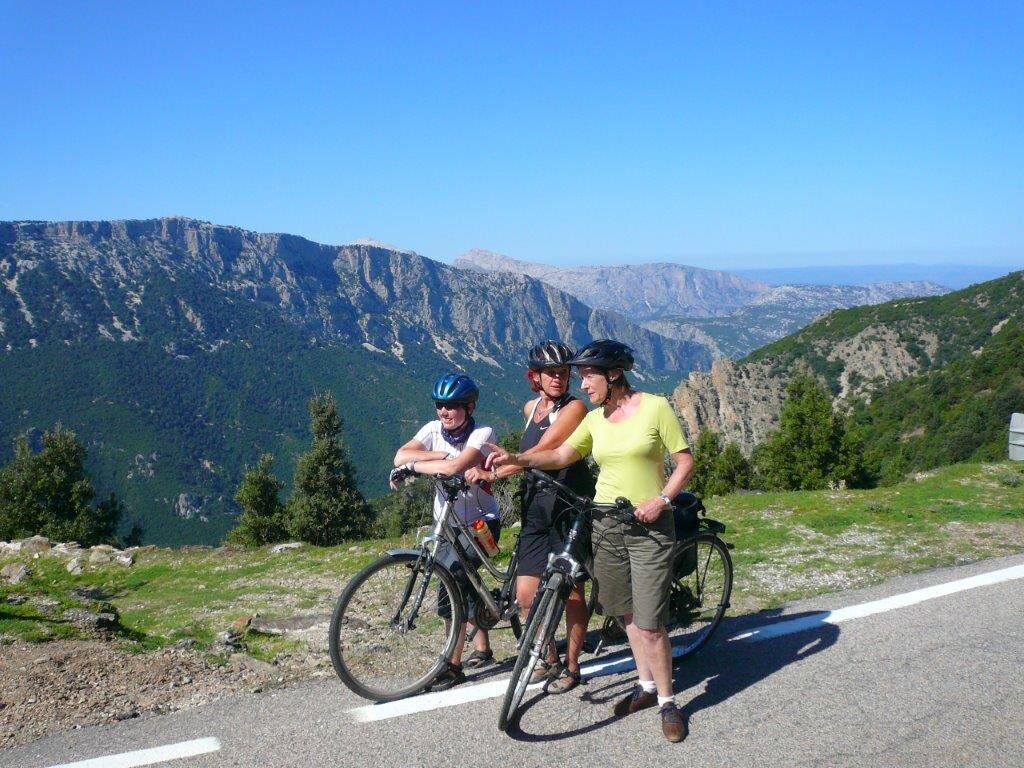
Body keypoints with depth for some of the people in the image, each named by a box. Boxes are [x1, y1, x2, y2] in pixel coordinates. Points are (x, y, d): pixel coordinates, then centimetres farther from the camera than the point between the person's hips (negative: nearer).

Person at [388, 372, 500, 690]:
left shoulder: (482, 434, -20)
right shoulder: (433, 429, -5)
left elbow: (454, 467, -37)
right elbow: (401, 457, -20)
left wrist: (412, 466, -30)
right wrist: (443, 454, -26)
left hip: (479, 523, -6)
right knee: (464, 584, 19)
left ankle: (453, 666, -7)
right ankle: (482, 647, 40)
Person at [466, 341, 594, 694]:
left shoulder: (573, 407, -10)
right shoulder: (530, 408, 12)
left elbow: (540, 452, -21)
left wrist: (493, 473, -28)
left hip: (568, 506, -6)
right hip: (535, 507, 6)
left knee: (571, 592, 4)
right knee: (526, 594, 2)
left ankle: (571, 666, 21)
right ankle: (549, 659, 23)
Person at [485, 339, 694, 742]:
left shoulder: (655, 407, -8)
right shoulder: (595, 419, 6)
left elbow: (685, 460, -6)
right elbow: (560, 455, 1)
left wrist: (661, 500, -18)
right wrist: (515, 458, -13)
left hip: (649, 527, -5)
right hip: (606, 524, 5)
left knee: (649, 623, -6)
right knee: (626, 613, 13)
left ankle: (667, 702, 10)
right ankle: (646, 685, 30)